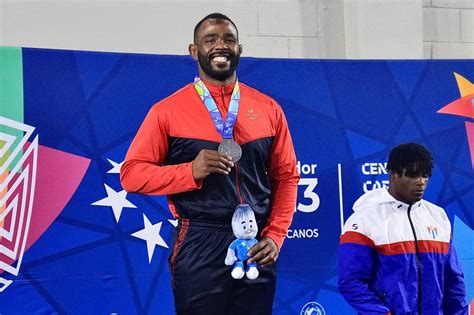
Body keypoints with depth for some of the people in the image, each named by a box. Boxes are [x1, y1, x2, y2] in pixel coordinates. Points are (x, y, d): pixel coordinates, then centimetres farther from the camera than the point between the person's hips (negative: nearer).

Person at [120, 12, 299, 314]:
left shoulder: (268, 109, 8)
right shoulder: (169, 110, 0)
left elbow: (286, 177, 11)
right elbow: (132, 174, -2)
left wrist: (275, 236, -1)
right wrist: (190, 171, -16)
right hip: (199, 247, -2)